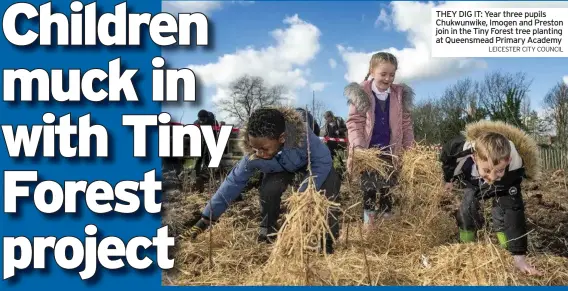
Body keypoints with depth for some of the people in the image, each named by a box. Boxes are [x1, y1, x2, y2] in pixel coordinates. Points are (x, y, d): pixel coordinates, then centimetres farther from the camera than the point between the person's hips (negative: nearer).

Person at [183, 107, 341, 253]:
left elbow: (323, 161, -32)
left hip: (311, 164, -1)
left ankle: (328, 239, -7)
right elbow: (233, 182, -25)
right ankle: (267, 233, 1)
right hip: (281, 168, 2)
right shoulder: (253, 155, -34)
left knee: (329, 186, -27)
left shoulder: (302, 136, -45)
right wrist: (205, 219, -23)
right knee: (269, 190, -27)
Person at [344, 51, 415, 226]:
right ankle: (368, 224, 14)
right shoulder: (361, 94, -6)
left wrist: (410, 149, 1)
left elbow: (406, 124, 8)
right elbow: (354, 122, -10)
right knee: (369, 189, 3)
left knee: (387, 190, 10)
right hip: (367, 151, -3)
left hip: (389, 151, 3)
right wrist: (357, 148, -22)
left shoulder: (400, 94, 4)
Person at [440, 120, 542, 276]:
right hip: (472, 181, 2)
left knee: (503, 212, -17)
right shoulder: (462, 150, -47)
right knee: (467, 210, -2)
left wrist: (519, 256, -48)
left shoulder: (513, 168, -49)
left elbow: (514, 211, -46)